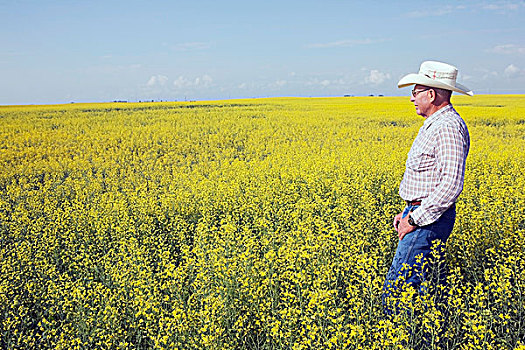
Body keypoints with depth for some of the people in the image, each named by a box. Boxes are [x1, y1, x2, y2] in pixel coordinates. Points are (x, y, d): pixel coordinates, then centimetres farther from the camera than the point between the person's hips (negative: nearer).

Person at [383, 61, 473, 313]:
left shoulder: (448, 127, -19)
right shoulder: (435, 124, 15)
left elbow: (451, 184, -27)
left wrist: (415, 219, -22)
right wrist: (407, 212, 17)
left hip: (428, 219, -11)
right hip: (423, 215, 11)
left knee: (395, 289, -8)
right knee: (430, 282, 17)